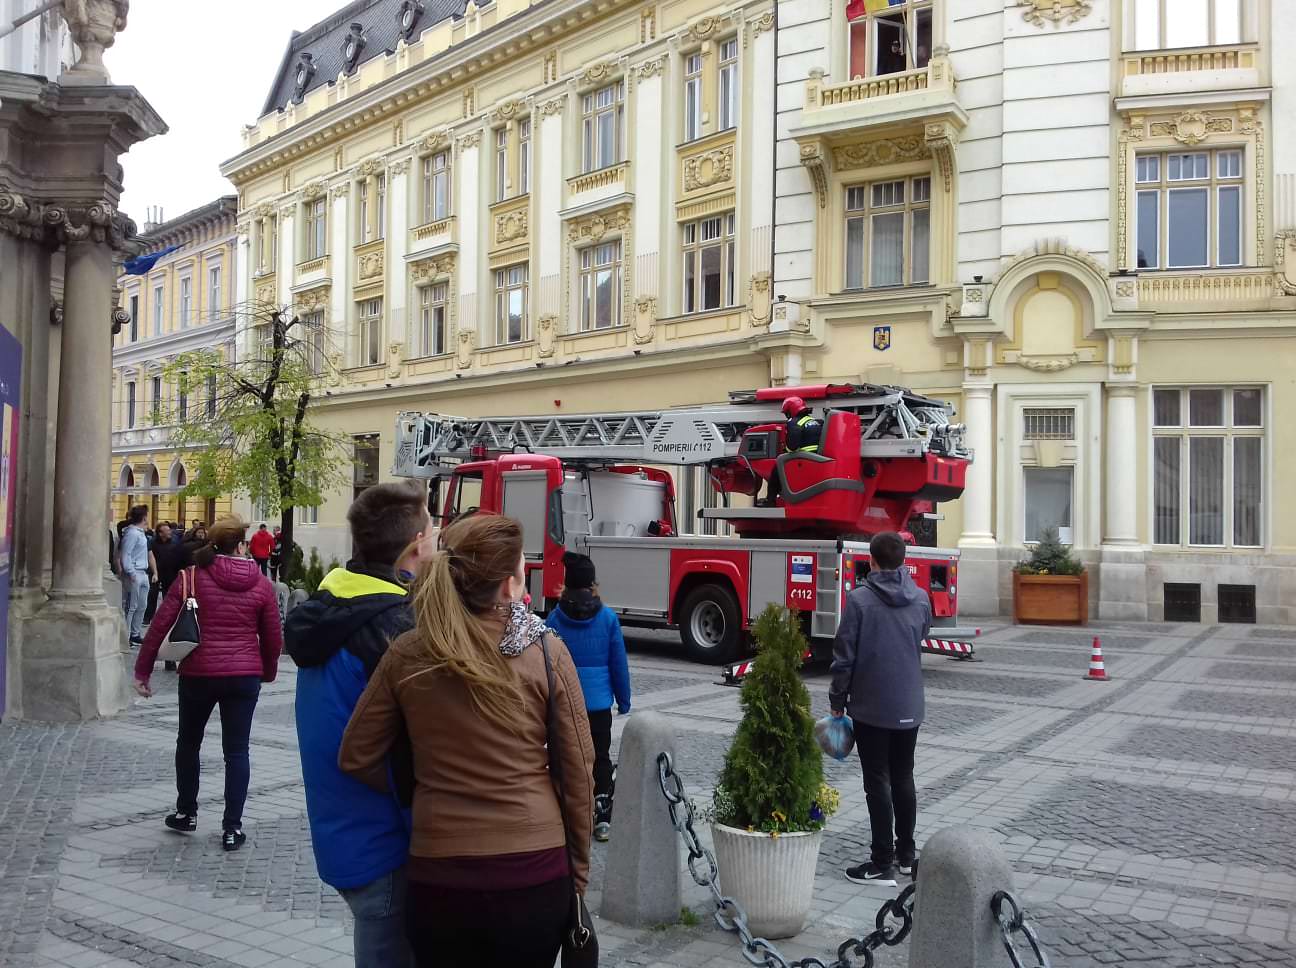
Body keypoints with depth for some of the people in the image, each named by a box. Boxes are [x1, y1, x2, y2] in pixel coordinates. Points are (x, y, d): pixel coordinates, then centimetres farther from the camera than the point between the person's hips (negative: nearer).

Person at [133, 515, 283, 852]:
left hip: (198, 674, 0)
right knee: (237, 751, 7)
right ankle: (232, 827, 7)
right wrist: (267, 672, 20)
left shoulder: (191, 578, -3)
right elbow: (273, 637, 4)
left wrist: (142, 670, 4)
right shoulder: (261, 584, 0)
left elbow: (160, 626, -4)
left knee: (188, 743, 21)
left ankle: (186, 813, 32)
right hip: (244, 676, 1)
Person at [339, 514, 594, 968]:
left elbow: (357, 758, 3)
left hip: (438, 874, 1)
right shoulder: (547, 651, -9)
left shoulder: (406, 653, -5)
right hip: (535, 872, -1)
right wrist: (578, 871, 8)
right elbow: (578, 773, -4)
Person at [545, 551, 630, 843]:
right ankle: (602, 818, 8)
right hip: (598, 703, 0)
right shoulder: (608, 618, -5)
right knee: (600, 759, 10)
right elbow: (619, 664, -1)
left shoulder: (555, 618, -5)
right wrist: (624, 701, 8)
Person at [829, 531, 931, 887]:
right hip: (909, 708, 5)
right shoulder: (921, 599, 1)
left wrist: (838, 700, -1)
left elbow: (844, 656, -12)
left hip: (871, 708, -5)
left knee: (878, 783, 1)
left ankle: (883, 864, 4)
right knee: (904, 779, 17)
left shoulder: (860, 599, -14)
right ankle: (906, 854, 26)